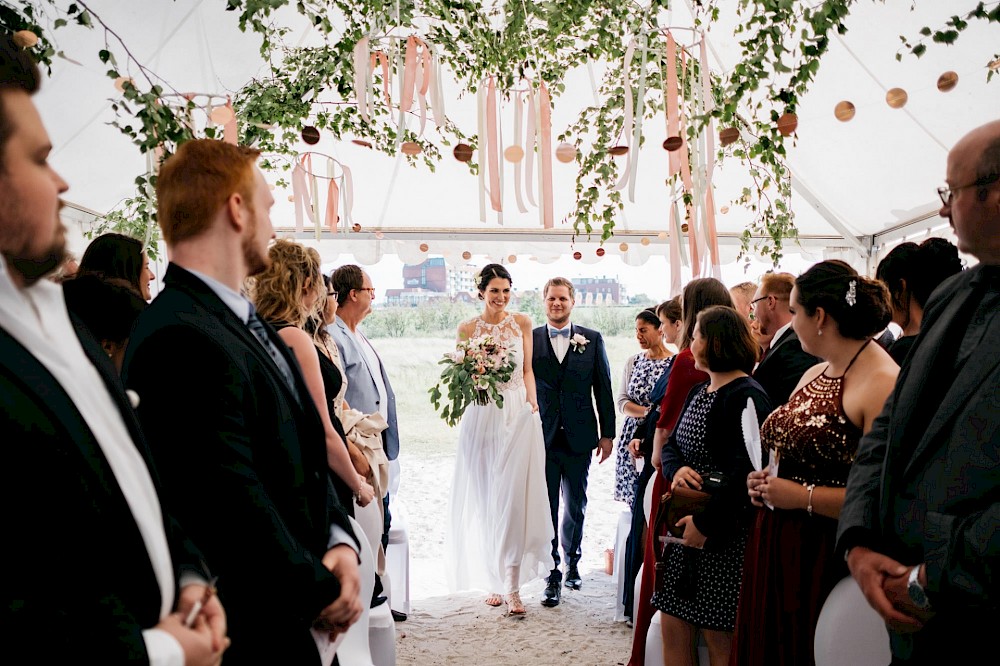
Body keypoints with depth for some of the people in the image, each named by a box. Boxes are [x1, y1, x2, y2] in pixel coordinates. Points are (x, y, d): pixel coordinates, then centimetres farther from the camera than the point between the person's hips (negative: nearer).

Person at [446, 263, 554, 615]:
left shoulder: (522, 323, 6)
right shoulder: (467, 329, 4)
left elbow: (527, 370, 10)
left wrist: (532, 402, -2)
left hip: (519, 417, 0)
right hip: (482, 418, 0)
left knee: (514, 500, -6)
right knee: (485, 501, 5)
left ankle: (512, 587, -1)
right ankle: (495, 582, 17)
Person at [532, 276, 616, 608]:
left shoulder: (592, 340, 3)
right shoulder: (529, 340, 1)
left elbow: (603, 389, 5)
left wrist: (607, 433, 3)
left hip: (579, 438, 1)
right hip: (541, 438, -1)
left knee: (575, 507, 14)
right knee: (546, 509, 0)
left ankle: (572, 562, 34)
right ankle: (553, 575, 9)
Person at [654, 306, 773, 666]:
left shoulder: (747, 397, -16)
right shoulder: (699, 392, 13)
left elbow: (747, 471, -24)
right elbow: (671, 444, 16)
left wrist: (705, 522, -20)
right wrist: (677, 469, -7)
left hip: (723, 535, -8)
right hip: (686, 522, 8)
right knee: (673, 627, 11)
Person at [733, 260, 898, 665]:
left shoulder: (882, 384, -17)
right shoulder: (812, 375, 11)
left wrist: (803, 497, -19)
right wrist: (766, 483, 5)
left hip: (824, 560, -8)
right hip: (774, 551, 8)